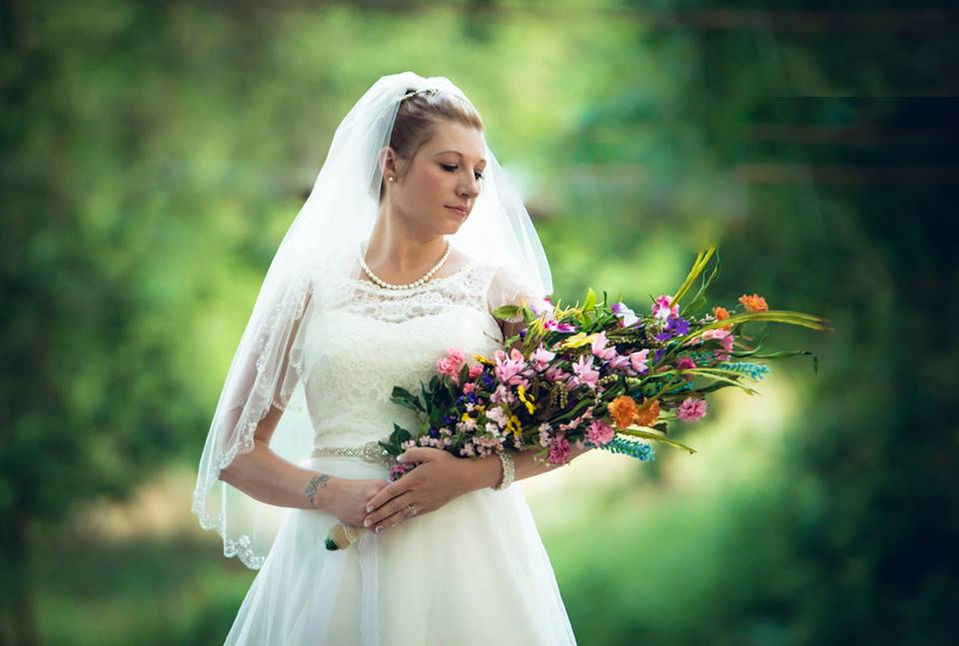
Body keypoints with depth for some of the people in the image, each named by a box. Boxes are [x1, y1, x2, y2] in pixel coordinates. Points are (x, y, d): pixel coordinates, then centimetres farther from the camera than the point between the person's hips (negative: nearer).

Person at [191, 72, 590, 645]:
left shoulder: (498, 286, 6)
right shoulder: (310, 289, 6)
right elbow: (236, 451, 8)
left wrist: (477, 472, -13)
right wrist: (329, 492, -9)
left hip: (467, 556, 0)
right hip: (338, 562, 0)